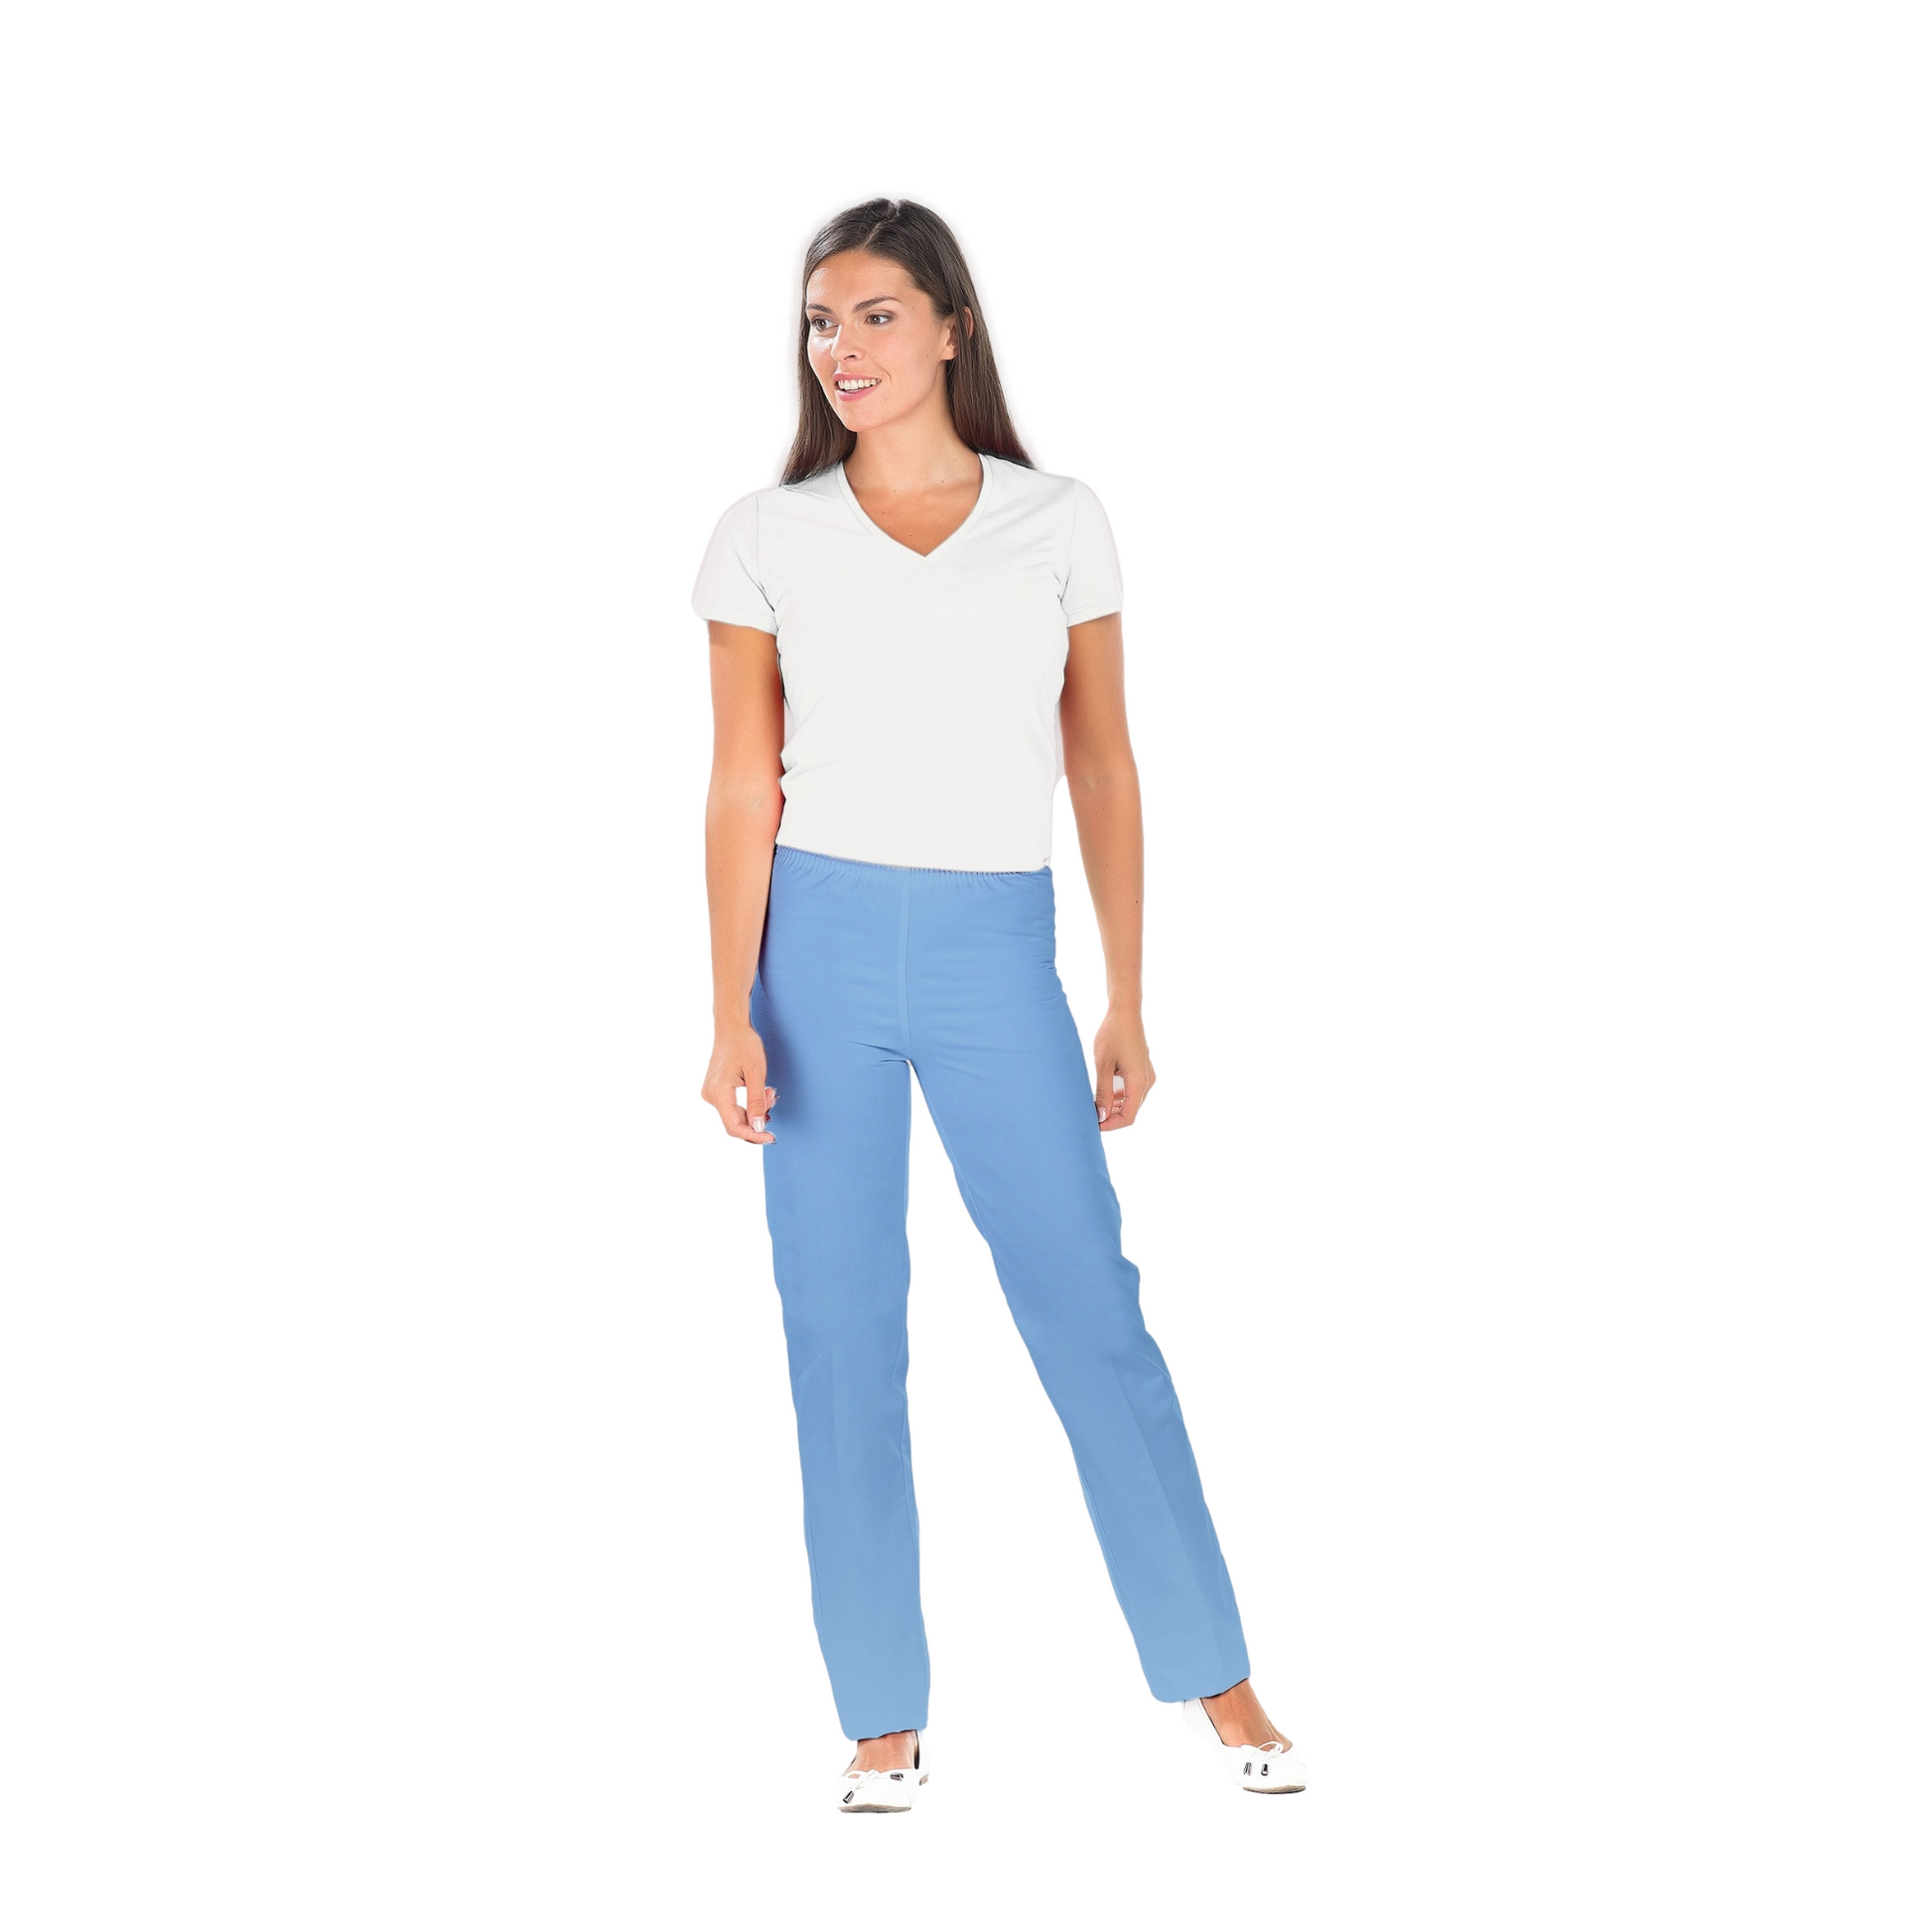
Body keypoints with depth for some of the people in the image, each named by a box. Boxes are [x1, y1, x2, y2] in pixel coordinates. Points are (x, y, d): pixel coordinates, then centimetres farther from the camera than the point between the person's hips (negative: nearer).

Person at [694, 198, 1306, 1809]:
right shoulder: (767, 538, 3)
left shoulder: (1061, 525, 4)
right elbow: (742, 789, 2)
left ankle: (1219, 1680, 15)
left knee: (1092, 1313, 0)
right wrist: (731, 1016, -5)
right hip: (821, 951, 1)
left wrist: (1128, 1006, 6)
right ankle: (886, 1716, 16)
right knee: (842, 1338, 4)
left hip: (997, 959, 0)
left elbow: (1104, 770, 7)